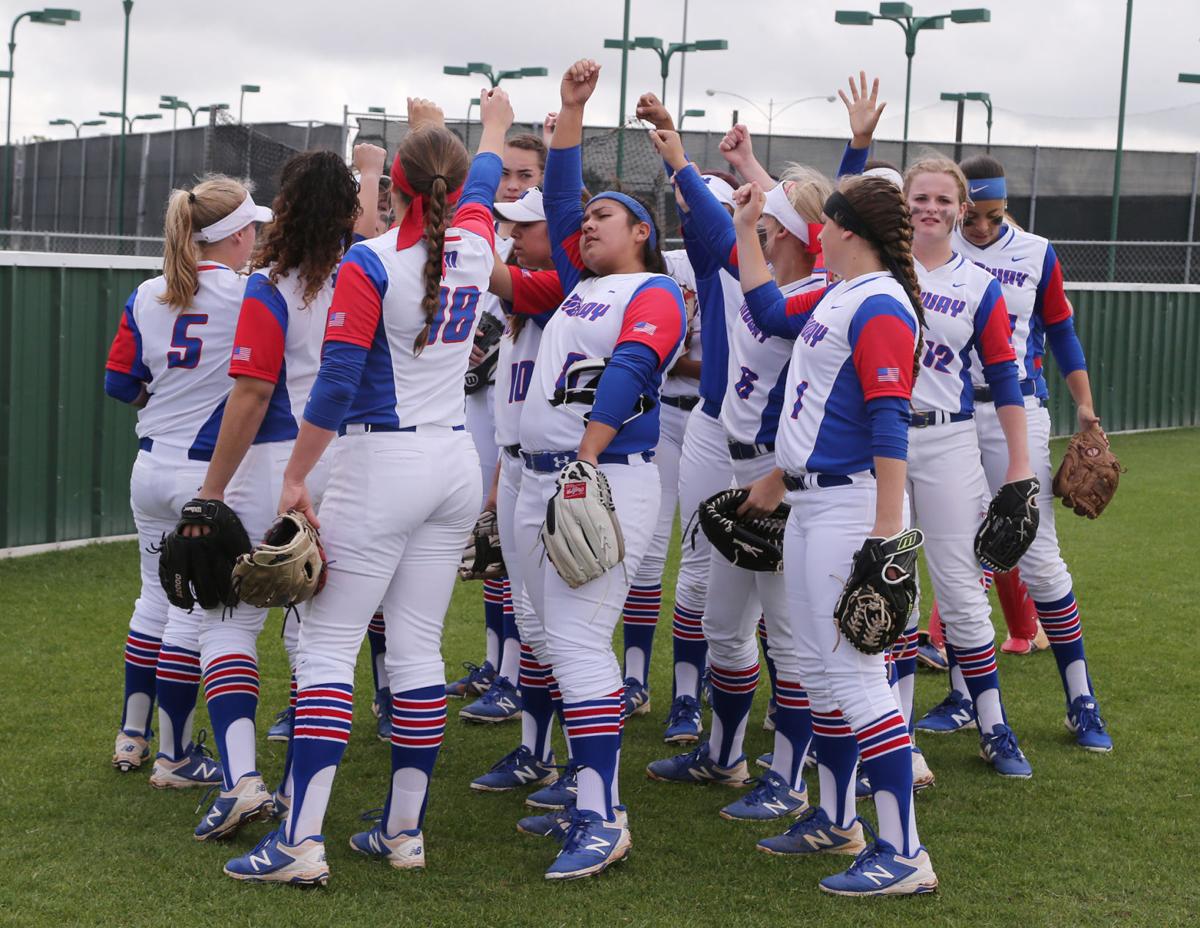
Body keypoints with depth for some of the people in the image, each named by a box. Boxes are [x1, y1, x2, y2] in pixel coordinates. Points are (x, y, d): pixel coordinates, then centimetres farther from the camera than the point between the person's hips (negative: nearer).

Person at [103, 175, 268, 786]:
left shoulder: (147, 297, 2)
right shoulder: (254, 294, -12)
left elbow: (119, 382, 7)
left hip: (151, 470, 5)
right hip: (212, 474, -5)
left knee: (155, 597, 19)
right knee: (194, 611, 2)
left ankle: (132, 737, 29)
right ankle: (175, 758, 10)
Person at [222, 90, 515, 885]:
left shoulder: (369, 265, -12)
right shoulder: (474, 247, 4)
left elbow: (337, 382, -16)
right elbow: (483, 181, 27)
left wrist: (296, 477, -9)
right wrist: (494, 126, 48)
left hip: (382, 463, -6)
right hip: (455, 466, 6)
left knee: (328, 645, -3)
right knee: (418, 647, 9)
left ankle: (302, 841, -7)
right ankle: (404, 833, 14)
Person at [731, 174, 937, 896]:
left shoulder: (880, 307, -16)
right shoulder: (833, 299, 13)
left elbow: (888, 423, -22)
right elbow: (770, 311, 32)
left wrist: (886, 531, -27)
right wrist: (747, 231, 28)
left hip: (852, 504, -10)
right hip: (810, 501, 10)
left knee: (854, 672, -11)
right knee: (819, 668, 18)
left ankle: (904, 853, -7)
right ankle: (836, 821, 32)